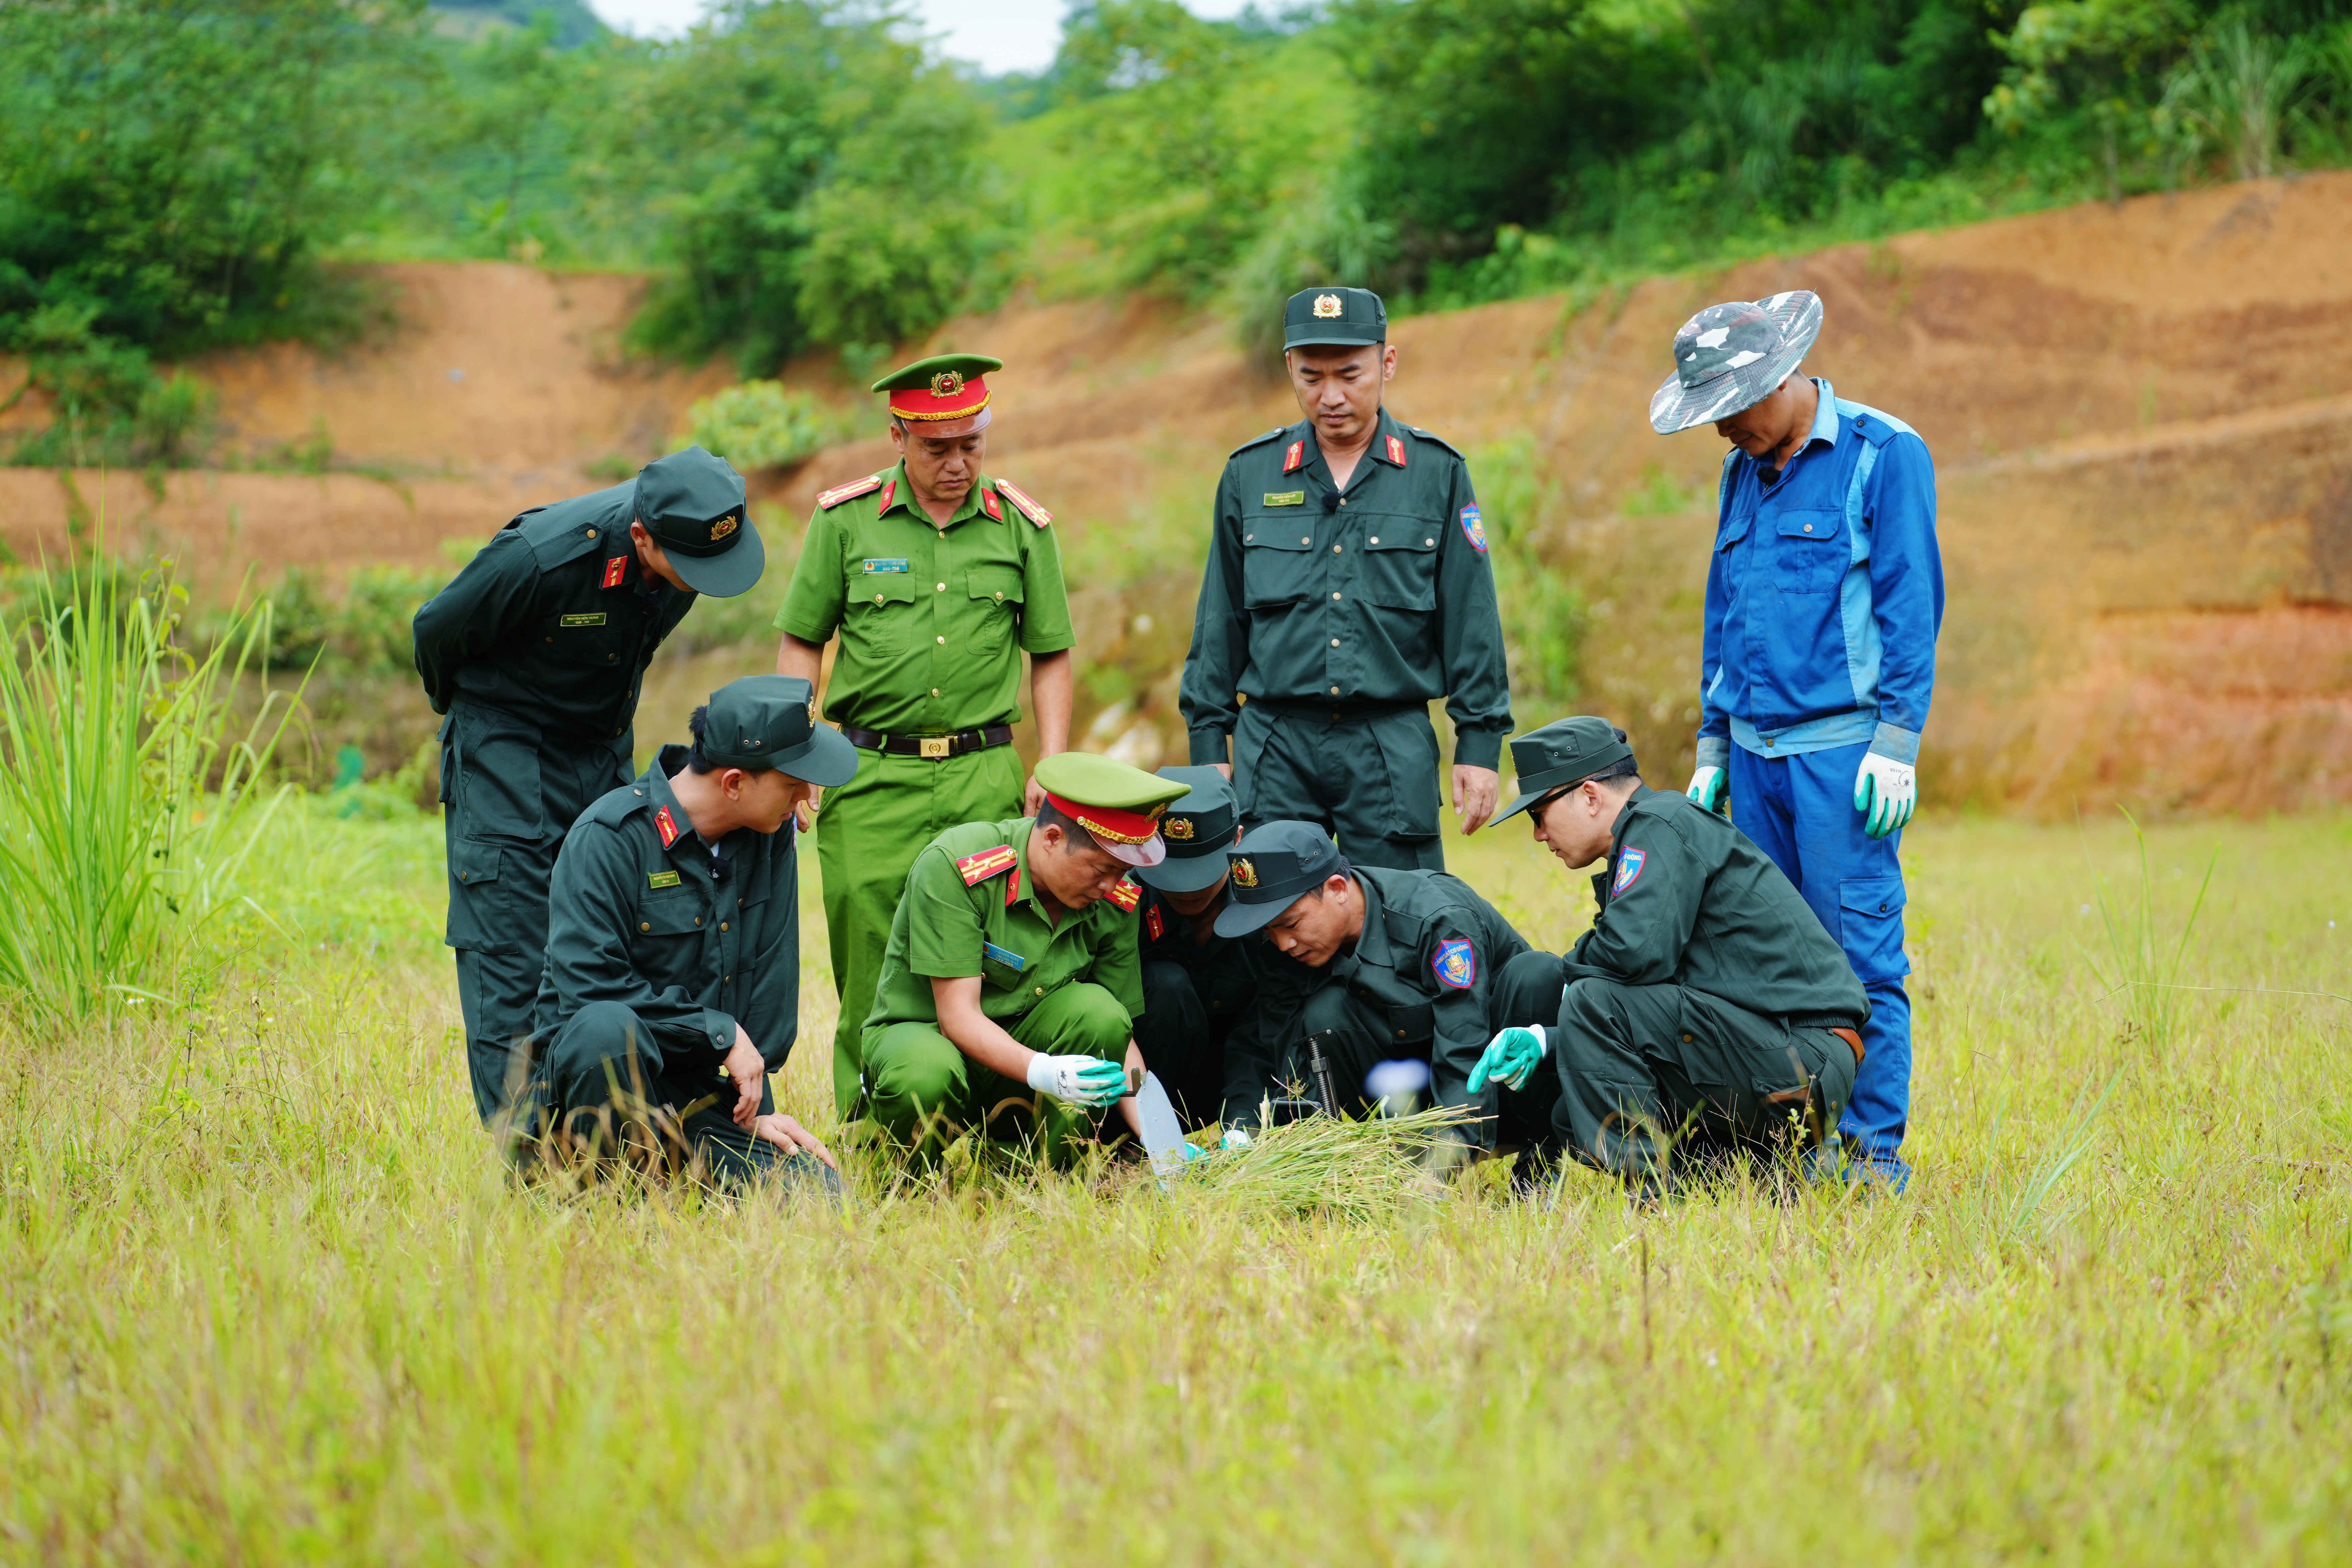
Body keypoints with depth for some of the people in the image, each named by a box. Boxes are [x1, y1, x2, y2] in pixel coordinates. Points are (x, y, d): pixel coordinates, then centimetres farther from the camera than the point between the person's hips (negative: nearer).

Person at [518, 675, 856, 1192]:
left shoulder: (772, 835, 2)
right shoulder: (608, 838, -16)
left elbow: (771, 975, 6)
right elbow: (587, 984, -23)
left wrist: (754, 1104, 0)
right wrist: (722, 1033, -19)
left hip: (699, 1090, 6)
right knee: (606, 1027, -40)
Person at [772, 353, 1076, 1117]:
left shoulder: (1022, 526, 7)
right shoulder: (845, 521, 3)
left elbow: (1050, 655, 13)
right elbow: (801, 643, 9)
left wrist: (1053, 770, 4)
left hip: (985, 775, 1)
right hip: (873, 774, -1)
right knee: (871, 959, -5)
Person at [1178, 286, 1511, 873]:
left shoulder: (1437, 472, 3)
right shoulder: (1249, 475, 8)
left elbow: (1471, 620, 4)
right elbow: (1220, 621, 12)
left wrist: (1481, 743, -1)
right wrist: (1208, 745, 8)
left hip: (1394, 748, -1)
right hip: (1274, 747, 1)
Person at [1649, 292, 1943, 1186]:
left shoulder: (1883, 455, -4)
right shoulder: (1744, 471, 16)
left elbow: (1911, 606, -8)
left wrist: (1896, 744, -12)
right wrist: (1712, 745, 18)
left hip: (1843, 750, -7)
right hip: (1756, 747, 7)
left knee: (1860, 950, -7)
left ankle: (1875, 1151, -2)